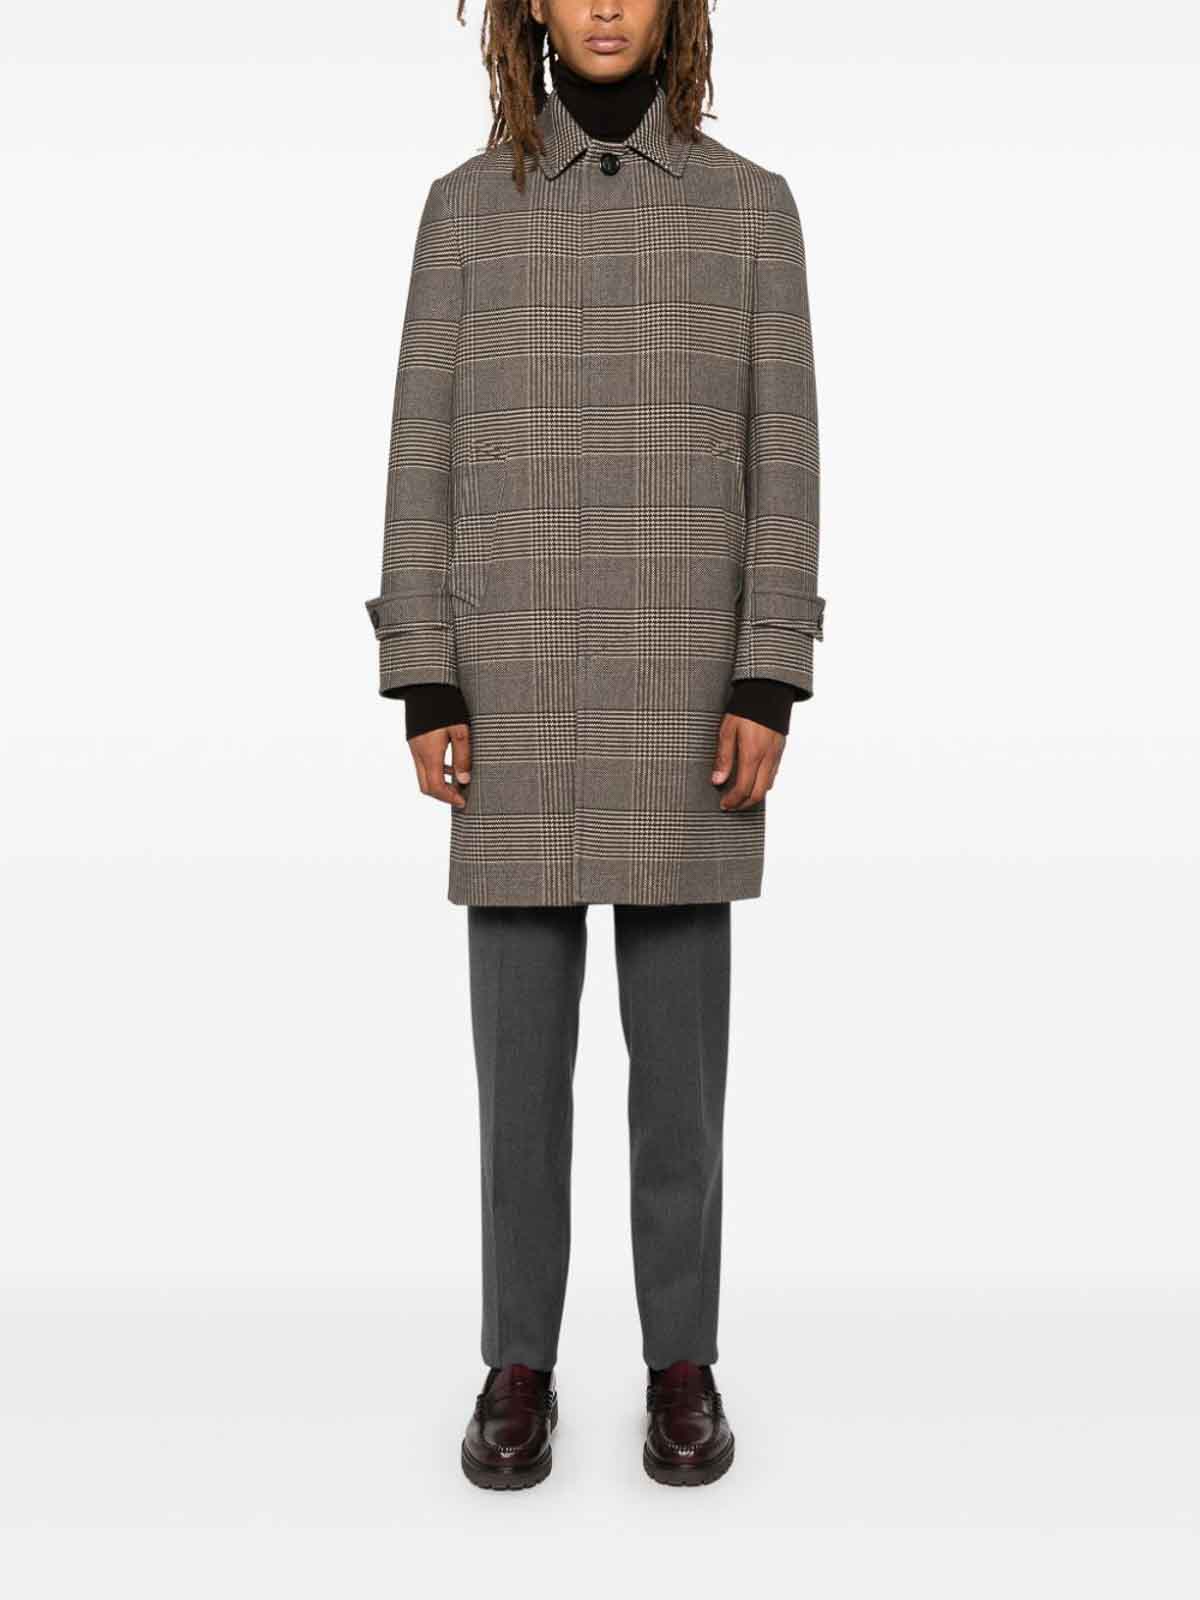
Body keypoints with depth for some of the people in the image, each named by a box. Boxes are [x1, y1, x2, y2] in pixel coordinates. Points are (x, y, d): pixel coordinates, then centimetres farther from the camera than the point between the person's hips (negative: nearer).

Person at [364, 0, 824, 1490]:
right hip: (520, 680, 1)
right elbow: (426, 457, 4)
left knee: (678, 1033, 3)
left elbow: (781, 458, 1)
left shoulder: (750, 206, 7)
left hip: (686, 683, 0)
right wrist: (423, 692, -5)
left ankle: (680, 1363, 20)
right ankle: (520, 1365, 19)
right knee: (522, 1034, 3)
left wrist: (769, 689, -9)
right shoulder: (465, 209, 8)